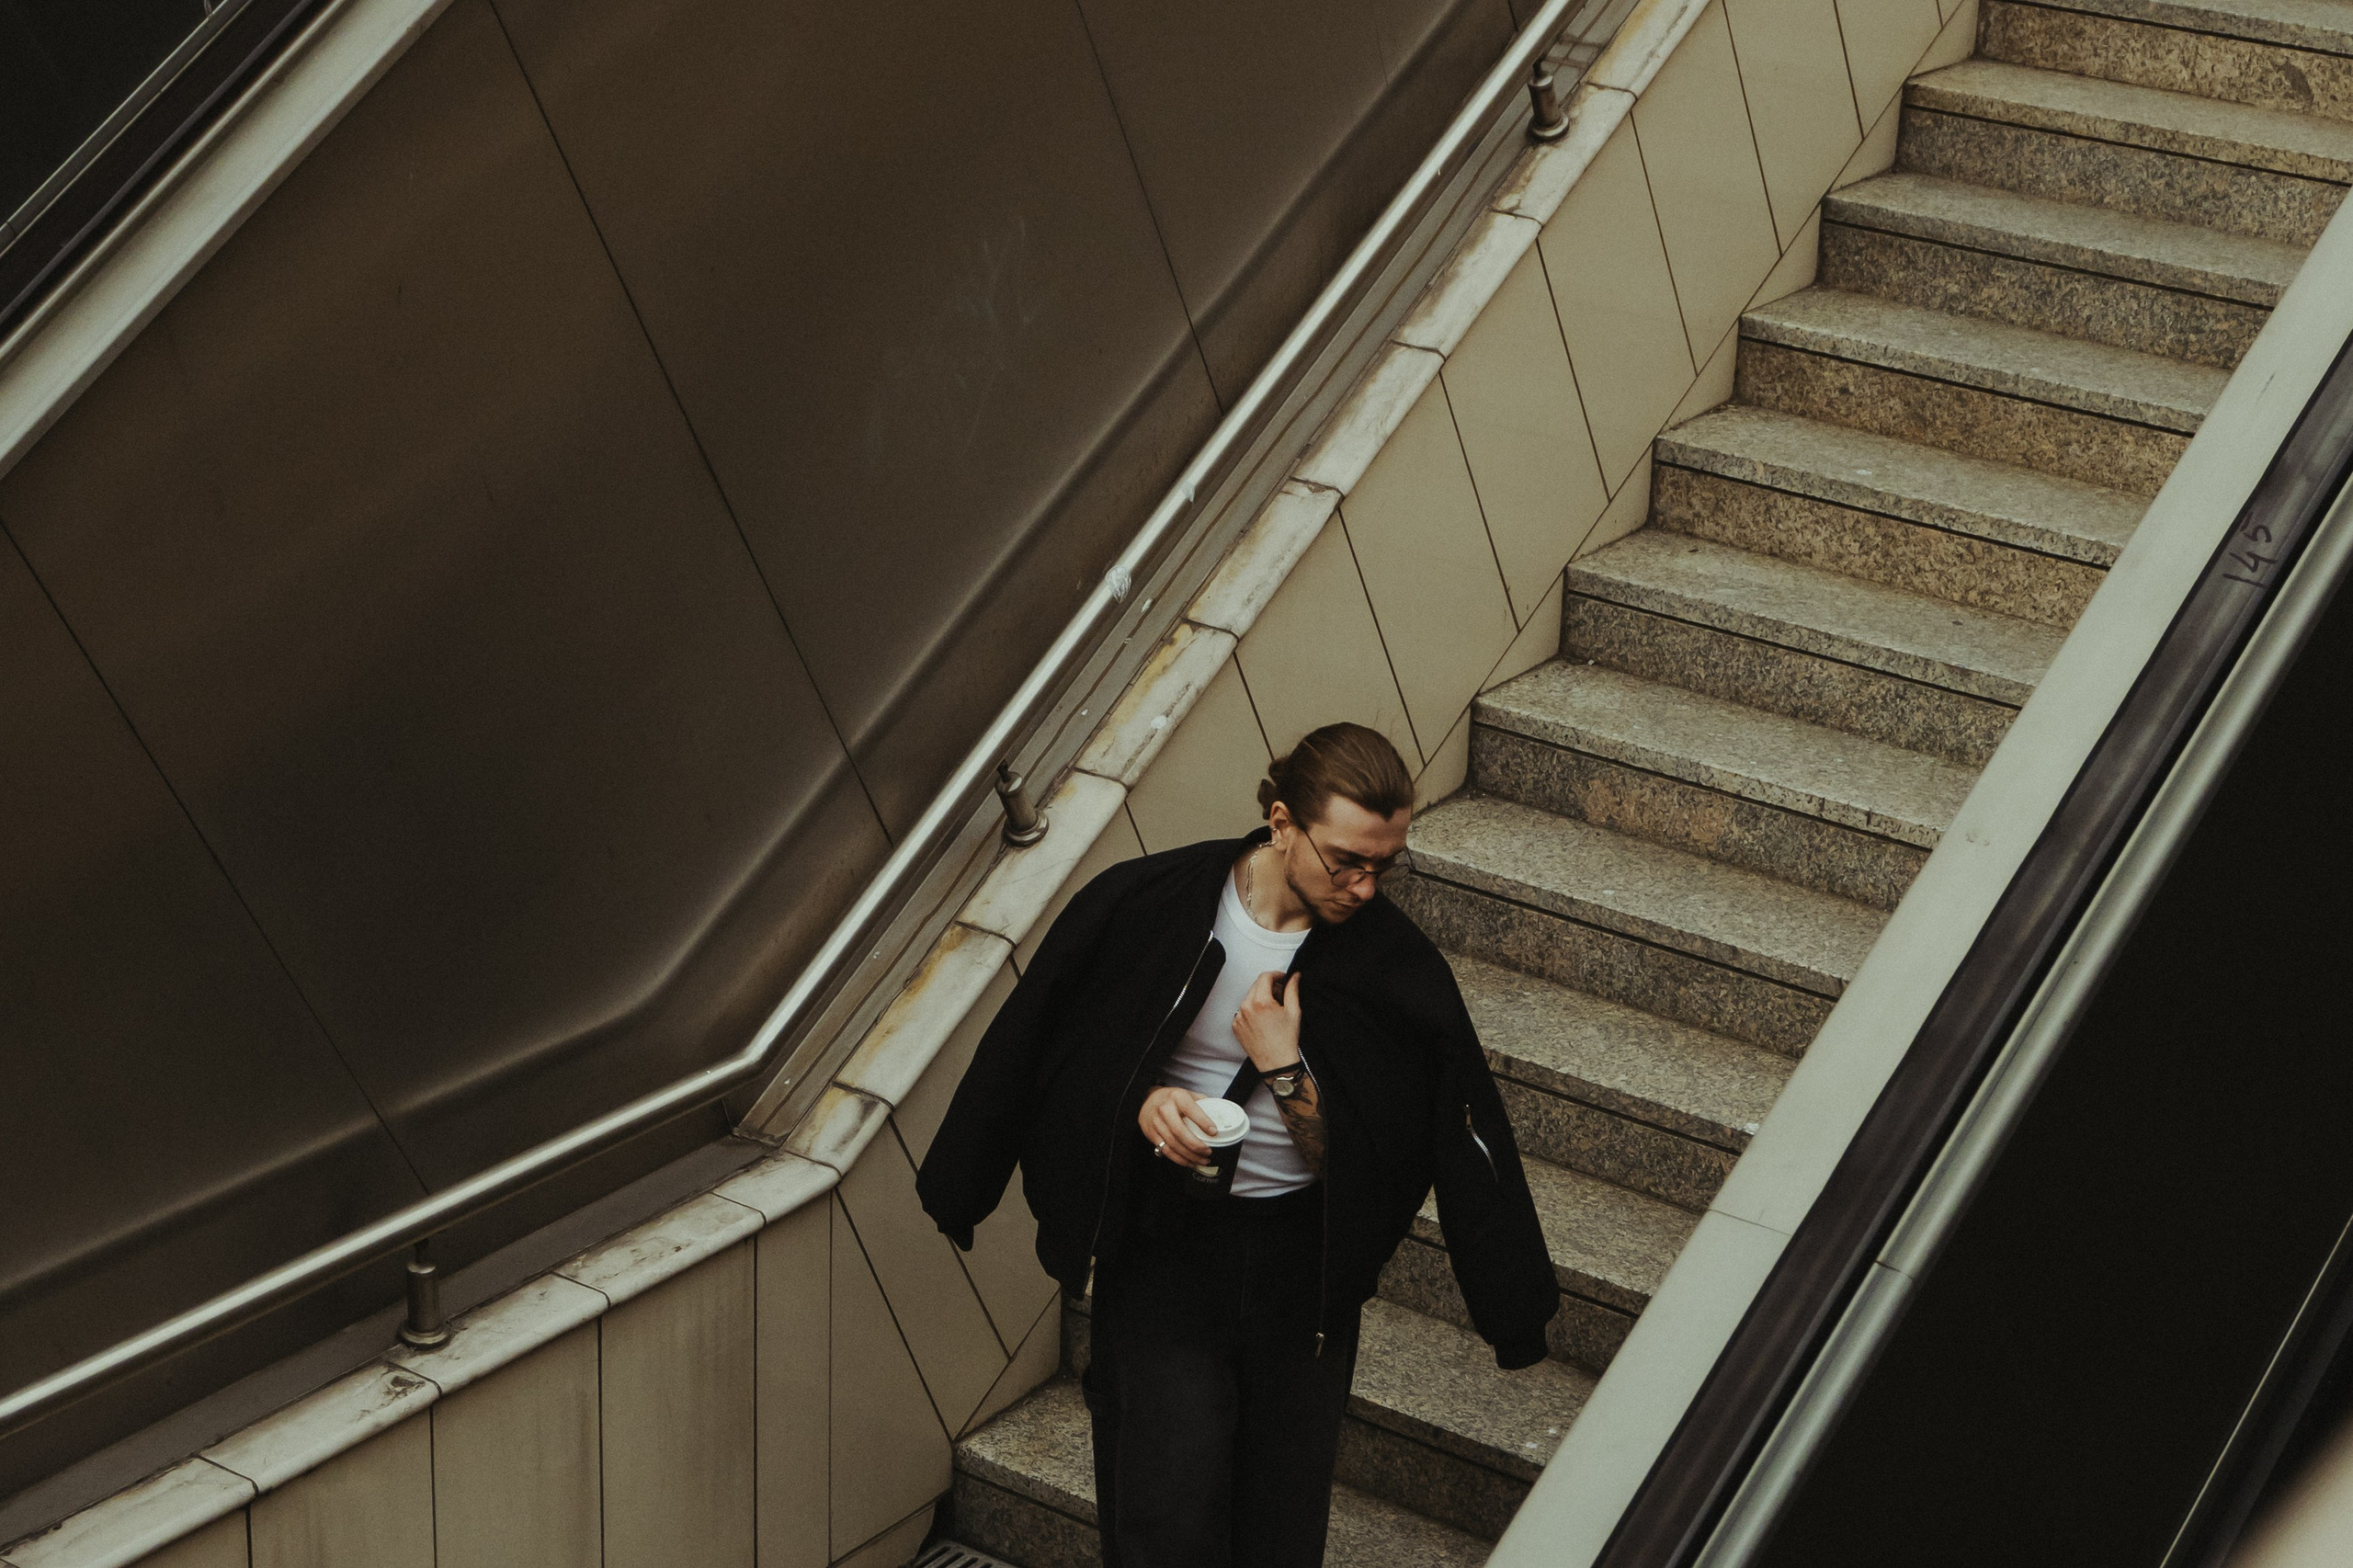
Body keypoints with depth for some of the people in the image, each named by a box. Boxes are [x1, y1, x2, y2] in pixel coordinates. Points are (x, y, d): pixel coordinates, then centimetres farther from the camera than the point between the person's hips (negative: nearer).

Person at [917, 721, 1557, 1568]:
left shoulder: (1396, 970, -9)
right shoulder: (1149, 904, -9)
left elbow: (1360, 1163, -5)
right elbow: (1062, 1056, 4)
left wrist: (1283, 1068, -18)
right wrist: (1143, 1101, -15)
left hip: (1300, 1254, 1)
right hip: (1164, 1237, -1)